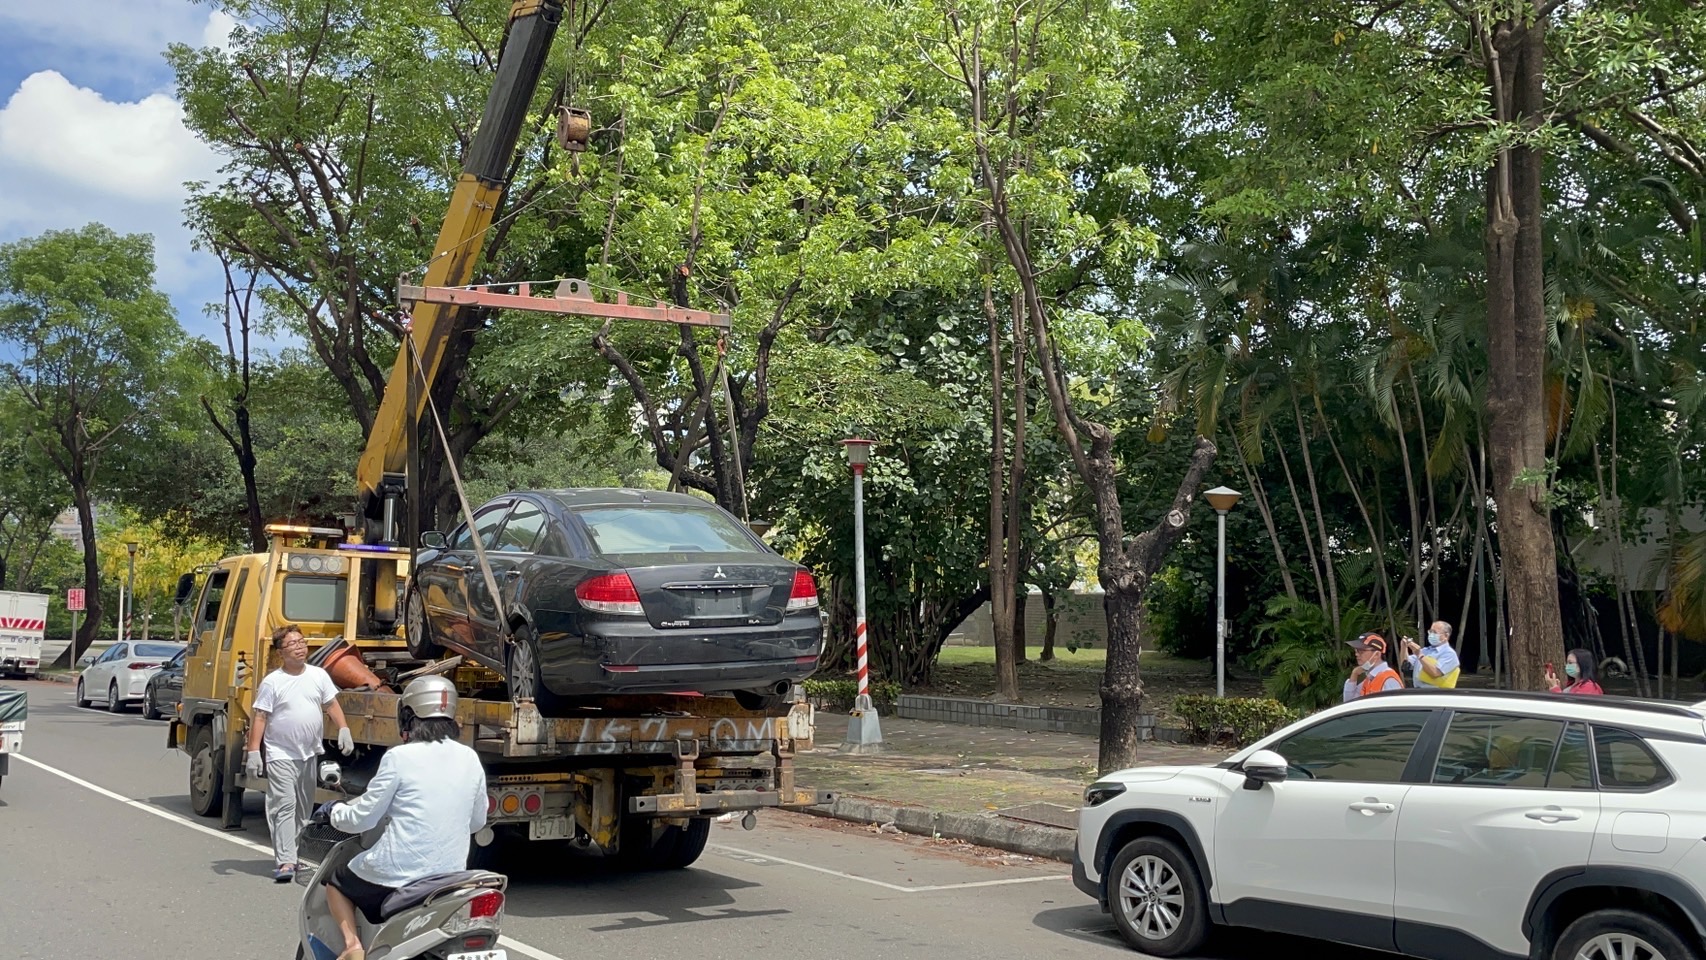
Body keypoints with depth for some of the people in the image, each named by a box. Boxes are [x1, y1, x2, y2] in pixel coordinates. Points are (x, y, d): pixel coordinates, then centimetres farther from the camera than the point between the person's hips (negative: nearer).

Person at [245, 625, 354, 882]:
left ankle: (290, 853, 28)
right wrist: (253, 751, -12)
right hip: (280, 755, -5)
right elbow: (260, 718, -7)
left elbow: (332, 705, 10)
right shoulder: (272, 682, -7)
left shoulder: (319, 675, 4)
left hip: (310, 754, 5)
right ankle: (285, 862, -16)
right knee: (284, 806, -12)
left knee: (303, 808, 14)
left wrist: (343, 730, -4)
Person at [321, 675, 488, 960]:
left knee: (335, 882, 24)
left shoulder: (400, 757, -11)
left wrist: (334, 811, 16)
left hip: (398, 875, -5)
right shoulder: (470, 759, 3)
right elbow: (477, 821, 13)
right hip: (450, 877, 5)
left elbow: (362, 818, -5)